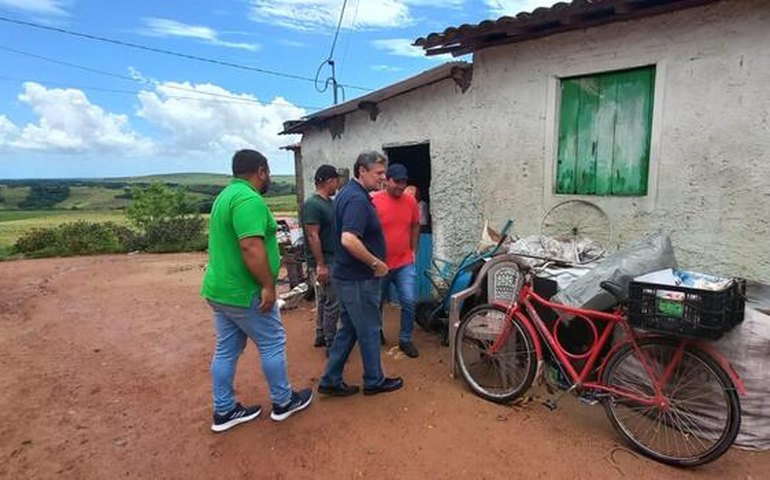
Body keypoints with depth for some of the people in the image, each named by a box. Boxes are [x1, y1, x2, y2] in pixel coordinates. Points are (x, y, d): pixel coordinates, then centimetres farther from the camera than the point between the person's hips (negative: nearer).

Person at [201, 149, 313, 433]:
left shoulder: (227, 195, 13)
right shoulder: (249, 199, -20)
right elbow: (251, 246, -30)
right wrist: (268, 285, -23)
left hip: (219, 289, 10)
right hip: (244, 293, -10)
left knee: (226, 350, 16)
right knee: (273, 344, 7)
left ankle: (224, 411, 28)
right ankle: (283, 402, 23)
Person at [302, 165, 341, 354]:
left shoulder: (329, 202, 11)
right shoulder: (312, 204, -17)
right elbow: (312, 236, -21)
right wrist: (320, 265, -22)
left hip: (333, 260, 9)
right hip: (324, 262, -9)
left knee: (324, 300, 18)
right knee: (332, 303, -3)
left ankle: (321, 336, 31)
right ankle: (331, 345, 8)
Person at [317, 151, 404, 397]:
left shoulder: (346, 193, 11)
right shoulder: (357, 199, -21)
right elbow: (349, 240, -33)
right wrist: (376, 263, -21)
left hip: (348, 274, 10)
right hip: (359, 278, -10)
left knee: (348, 329, 18)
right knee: (369, 330, 7)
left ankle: (331, 380, 25)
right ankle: (374, 381, 25)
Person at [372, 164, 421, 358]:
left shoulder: (411, 201, 0)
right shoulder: (374, 202, -13)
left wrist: (413, 251, 8)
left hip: (405, 264, 2)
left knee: (409, 302, -2)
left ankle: (405, 340, 17)